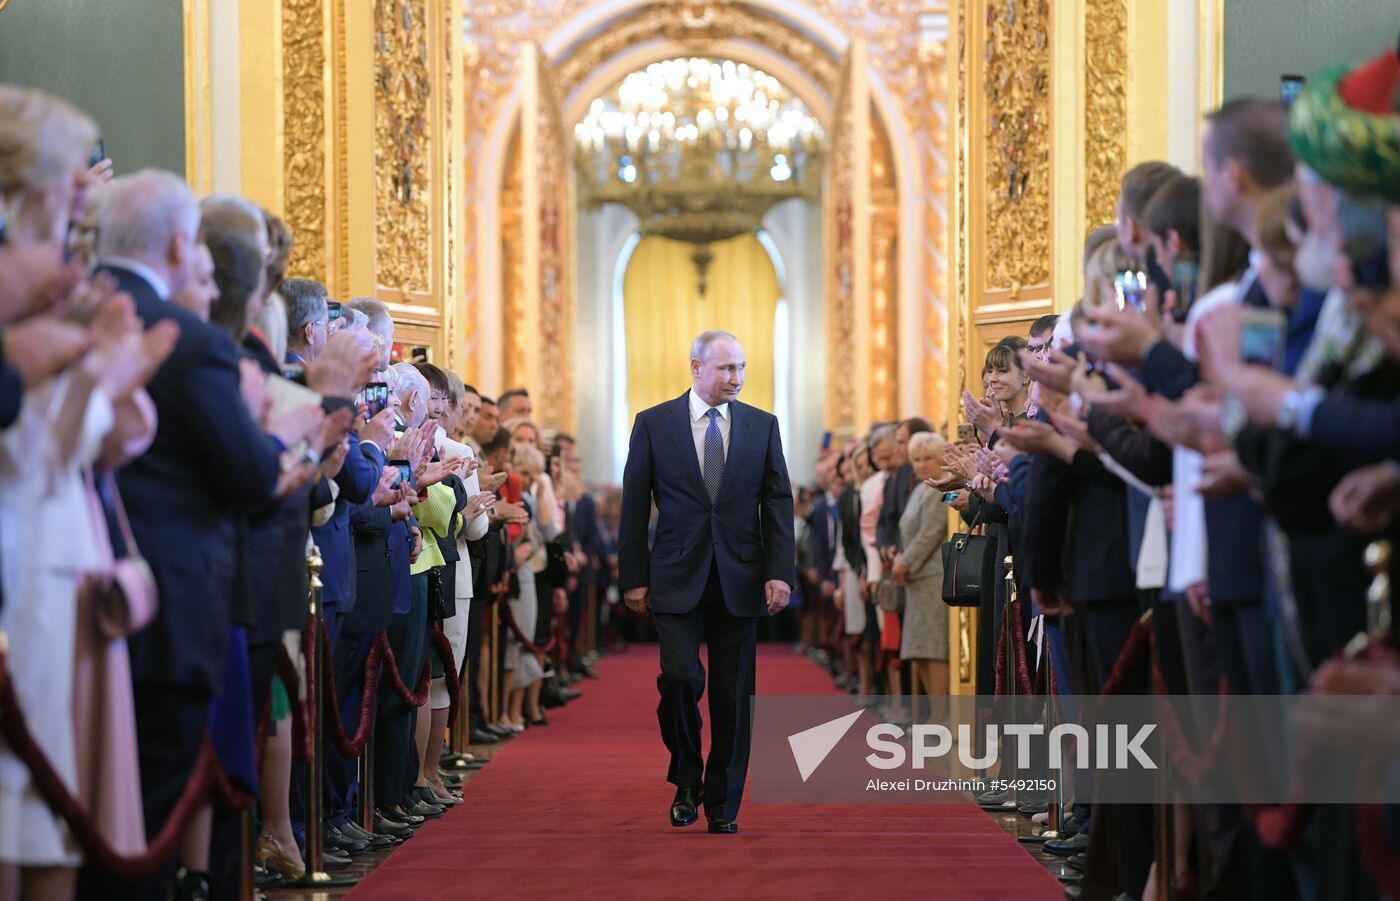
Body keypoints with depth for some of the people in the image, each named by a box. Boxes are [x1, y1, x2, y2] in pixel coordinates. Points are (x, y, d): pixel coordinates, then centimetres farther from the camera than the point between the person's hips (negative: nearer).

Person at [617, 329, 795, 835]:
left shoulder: (762, 426, 7)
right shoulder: (654, 424, 2)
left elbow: (778, 503, 4)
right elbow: (634, 508, 3)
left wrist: (780, 572, -7)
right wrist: (633, 579, -1)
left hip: (739, 580, 2)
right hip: (677, 579, -2)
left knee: (733, 696, 2)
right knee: (680, 678, -15)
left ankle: (723, 805, 12)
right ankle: (686, 781, 8)